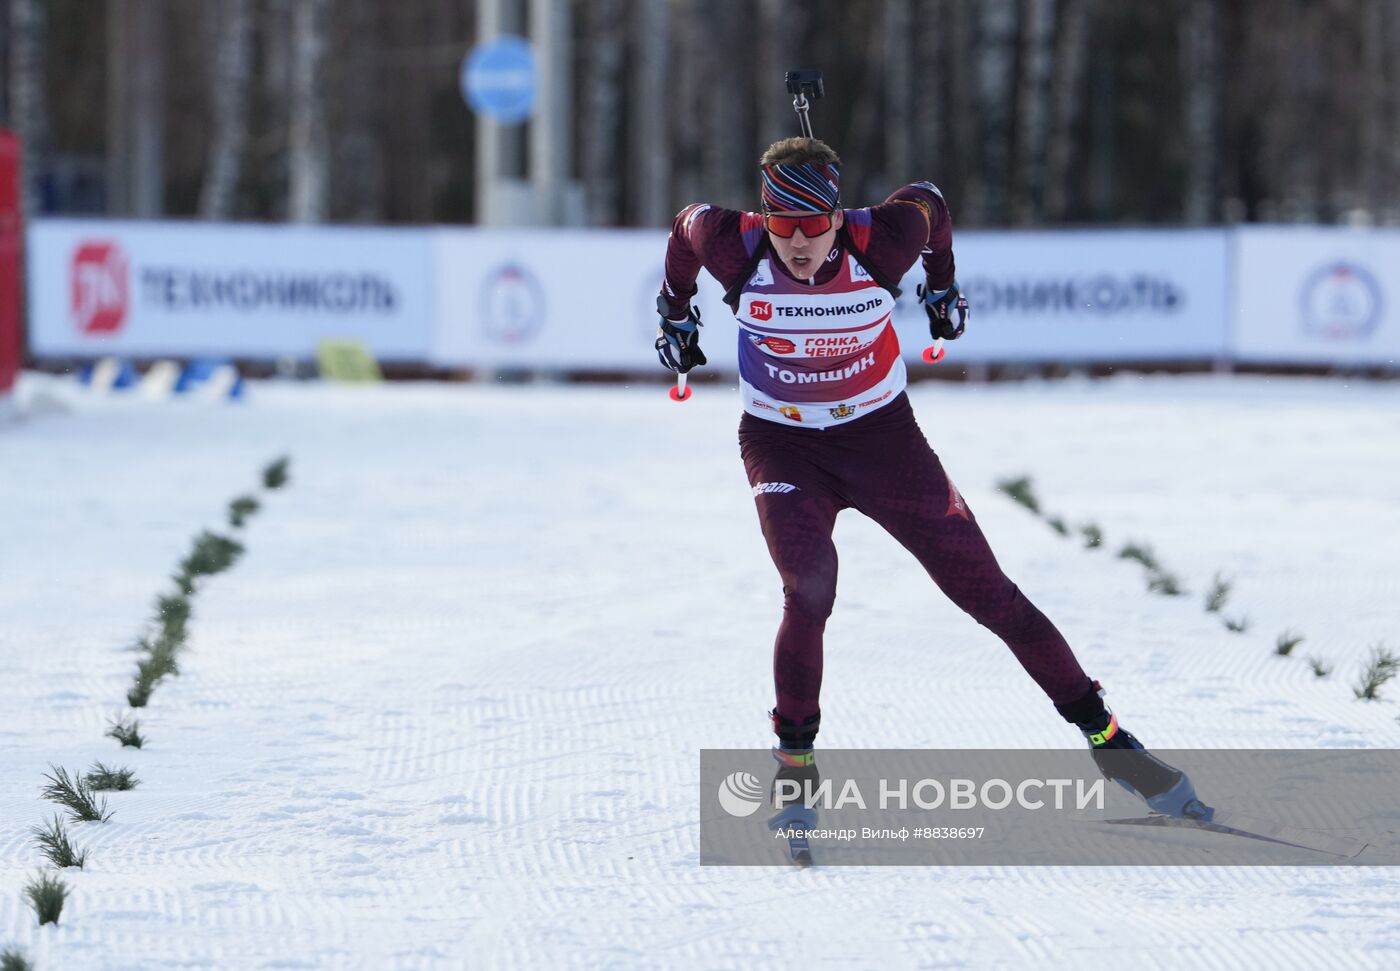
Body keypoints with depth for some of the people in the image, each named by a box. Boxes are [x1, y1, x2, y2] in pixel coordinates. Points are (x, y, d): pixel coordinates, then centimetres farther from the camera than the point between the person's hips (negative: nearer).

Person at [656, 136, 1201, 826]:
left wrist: (942, 284, 16)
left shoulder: (879, 244, -23)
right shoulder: (737, 248, -22)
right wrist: (675, 312, 15)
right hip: (781, 445, 0)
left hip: (881, 433, 1)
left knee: (984, 588, 0)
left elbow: (928, 202, 1)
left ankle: (1103, 733, 10)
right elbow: (686, 225, 2)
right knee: (809, 590, -25)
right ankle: (795, 759, -7)